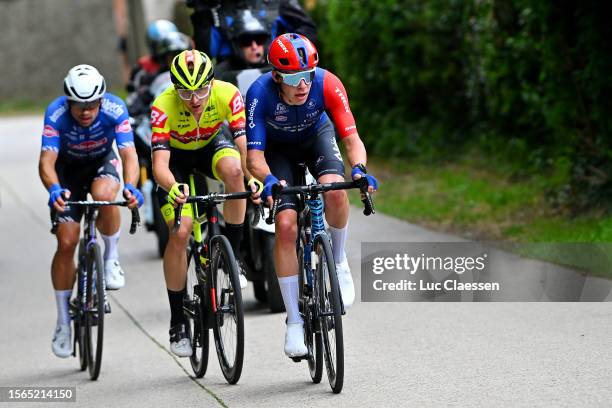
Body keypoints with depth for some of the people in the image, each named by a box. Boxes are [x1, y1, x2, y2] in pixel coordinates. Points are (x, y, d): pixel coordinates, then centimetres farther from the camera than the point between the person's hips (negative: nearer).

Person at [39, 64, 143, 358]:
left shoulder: (115, 110, -30)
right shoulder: (56, 114, -31)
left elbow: (128, 152, -38)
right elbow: (47, 160, -39)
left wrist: (130, 186, -58)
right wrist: (54, 189, -60)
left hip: (102, 163, 0)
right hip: (68, 169, 0)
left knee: (104, 194, -37)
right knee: (66, 242, -9)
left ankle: (111, 258, -10)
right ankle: (63, 321, 5)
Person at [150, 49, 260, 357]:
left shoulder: (228, 95, -30)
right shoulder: (163, 107, -34)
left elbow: (244, 147, -31)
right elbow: (159, 164, -39)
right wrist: (173, 187, -60)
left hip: (211, 145, 1)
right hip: (176, 156, -1)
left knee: (233, 169, -36)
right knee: (180, 232, -17)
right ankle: (178, 323, -3)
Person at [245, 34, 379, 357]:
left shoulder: (327, 84, -33)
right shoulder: (260, 93, -34)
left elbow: (352, 138, -31)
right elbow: (254, 156, -33)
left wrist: (359, 169, -52)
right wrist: (269, 180, -54)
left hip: (317, 136, 1)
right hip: (278, 147, 0)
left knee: (334, 190, -33)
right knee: (285, 225, -17)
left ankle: (338, 260, -3)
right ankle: (294, 322, -8)